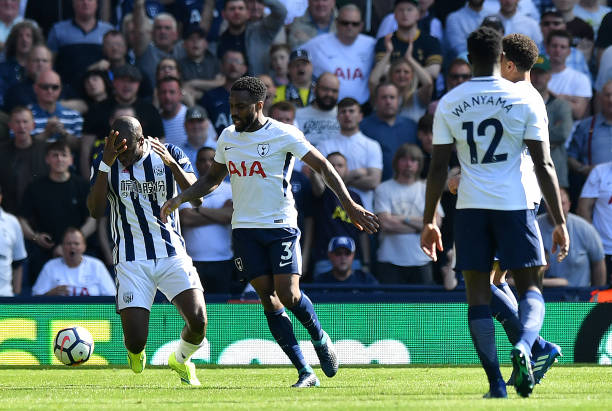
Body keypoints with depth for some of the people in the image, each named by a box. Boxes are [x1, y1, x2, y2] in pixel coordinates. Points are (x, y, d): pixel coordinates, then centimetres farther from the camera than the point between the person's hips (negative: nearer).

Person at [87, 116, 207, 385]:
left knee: (198, 321, -16)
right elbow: (95, 211, -15)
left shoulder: (169, 155, -2)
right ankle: (136, 351, 29)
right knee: (135, 340, -12)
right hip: (131, 260, -1)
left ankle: (180, 359, 20)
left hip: (172, 254, 1)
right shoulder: (106, 163, -3)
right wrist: (106, 165, -25)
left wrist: (173, 164, -26)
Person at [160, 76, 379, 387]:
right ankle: (305, 373, -2)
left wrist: (350, 206, -10)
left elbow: (323, 166, -3)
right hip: (245, 229, 4)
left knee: (288, 294, -16)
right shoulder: (227, 137, 8)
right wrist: (180, 198, 8)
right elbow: (213, 179, 22)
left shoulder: (283, 134, -8)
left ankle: (320, 338, 16)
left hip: (281, 225, -4)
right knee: (268, 297, -5)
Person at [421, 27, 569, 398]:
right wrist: (560, 222, -1)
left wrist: (430, 222, 10)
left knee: (478, 294, 6)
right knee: (530, 288, 7)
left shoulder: (449, 104, 4)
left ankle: (496, 383, -3)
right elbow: (544, 165, -4)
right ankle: (524, 346, -24)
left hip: (471, 207, 1)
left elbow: (438, 168, 3)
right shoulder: (526, 99, -1)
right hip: (515, 203, -1)